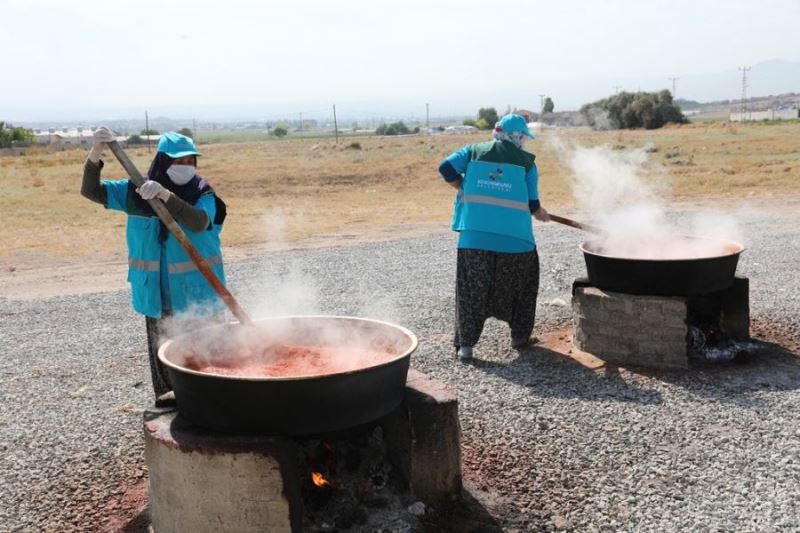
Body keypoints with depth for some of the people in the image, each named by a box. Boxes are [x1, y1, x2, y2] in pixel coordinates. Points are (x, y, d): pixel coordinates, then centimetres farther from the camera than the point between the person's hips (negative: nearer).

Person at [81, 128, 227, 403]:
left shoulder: (203, 195, -8)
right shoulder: (135, 191, 1)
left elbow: (199, 222, -28)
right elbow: (91, 191, -3)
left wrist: (165, 195, -40)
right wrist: (95, 154, -20)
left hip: (198, 295, -3)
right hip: (158, 296, 3)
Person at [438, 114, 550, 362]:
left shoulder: (474, 151, 10)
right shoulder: (526, 161, 5)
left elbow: (446, 168, 1)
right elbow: (532, 203, 4)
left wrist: (466, 189, 16)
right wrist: (542, 214, 26)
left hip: (474, 236, 1)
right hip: (514, 237, -1)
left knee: (471, 290, 8)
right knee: (521, 287, 21)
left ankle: (465, 344, 3)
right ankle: (520, 336, 28)